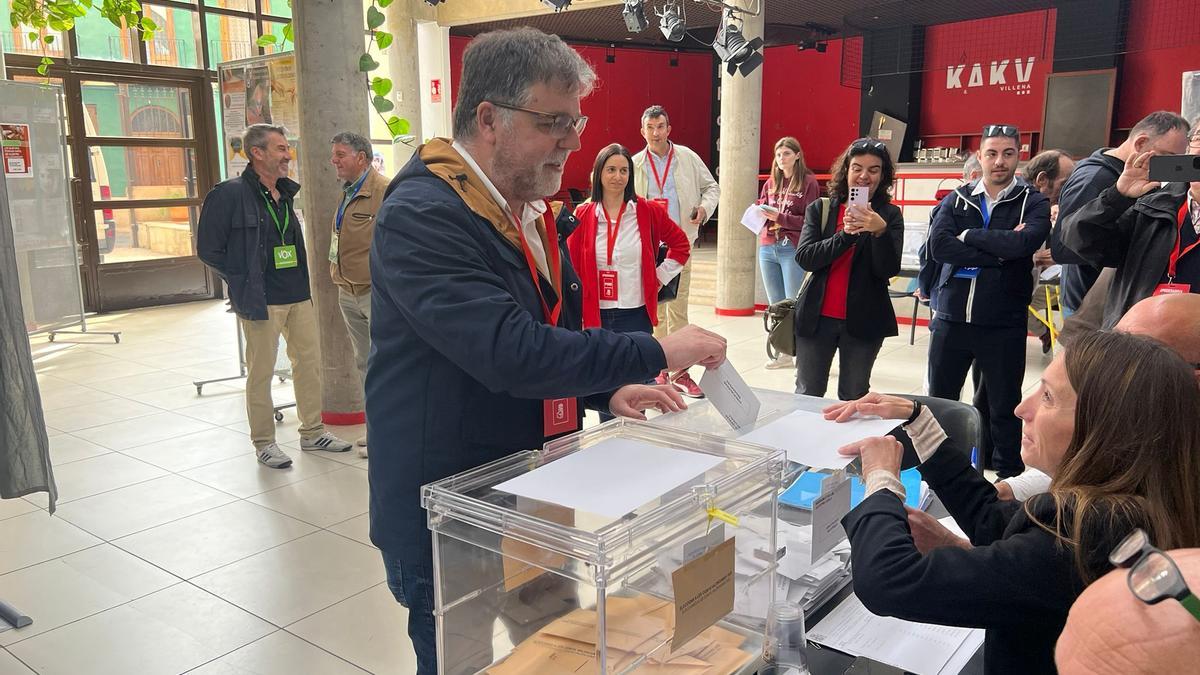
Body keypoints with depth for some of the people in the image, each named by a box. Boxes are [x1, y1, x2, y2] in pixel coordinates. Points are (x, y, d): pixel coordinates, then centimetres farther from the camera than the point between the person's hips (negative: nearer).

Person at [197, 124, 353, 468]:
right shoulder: (230, 194, -11)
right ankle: (264, 442, 16)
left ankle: (312, 431, 25)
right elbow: (209, 249, -9)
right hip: (260, 301, -7)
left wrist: (299, 280, 12)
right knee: (261, 372, 3)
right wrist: (244, 282, -7)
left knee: (309, 362, 11)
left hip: (299, 296, 7)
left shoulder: (285, 192, 12)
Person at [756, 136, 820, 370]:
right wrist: (760, 212, -4)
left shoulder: (808, 182, -2)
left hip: (793, 249, -6)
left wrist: (780, 217, -16)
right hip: (768, 248, 6)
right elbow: (760, 208, 19)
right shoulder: (771, 183, 13)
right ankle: (783, 353, 16)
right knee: (776, 305, 9)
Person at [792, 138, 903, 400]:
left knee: (853, 398, 10)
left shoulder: (890, 215, 1)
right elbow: (804, 258, -9)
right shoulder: (819, 209, 3)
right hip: (817, 317, 1)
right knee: (807, 396, 10)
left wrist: (880, 231, -24)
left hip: (863, 320, 0)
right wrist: (845, 234, -21)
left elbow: (889, 270, -8)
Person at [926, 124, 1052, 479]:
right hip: (951, 319, 2)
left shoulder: (1033, 203, 1)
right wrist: (997, 254, -17)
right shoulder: (956, 200, 5)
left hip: (1003, 325, -2)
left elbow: (1024, 243, -20)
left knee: (1005, 407, 11)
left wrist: (969, 235, -11)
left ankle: (1009, 475, 28)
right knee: (938, 401, 12)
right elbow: (938, 246, -12)